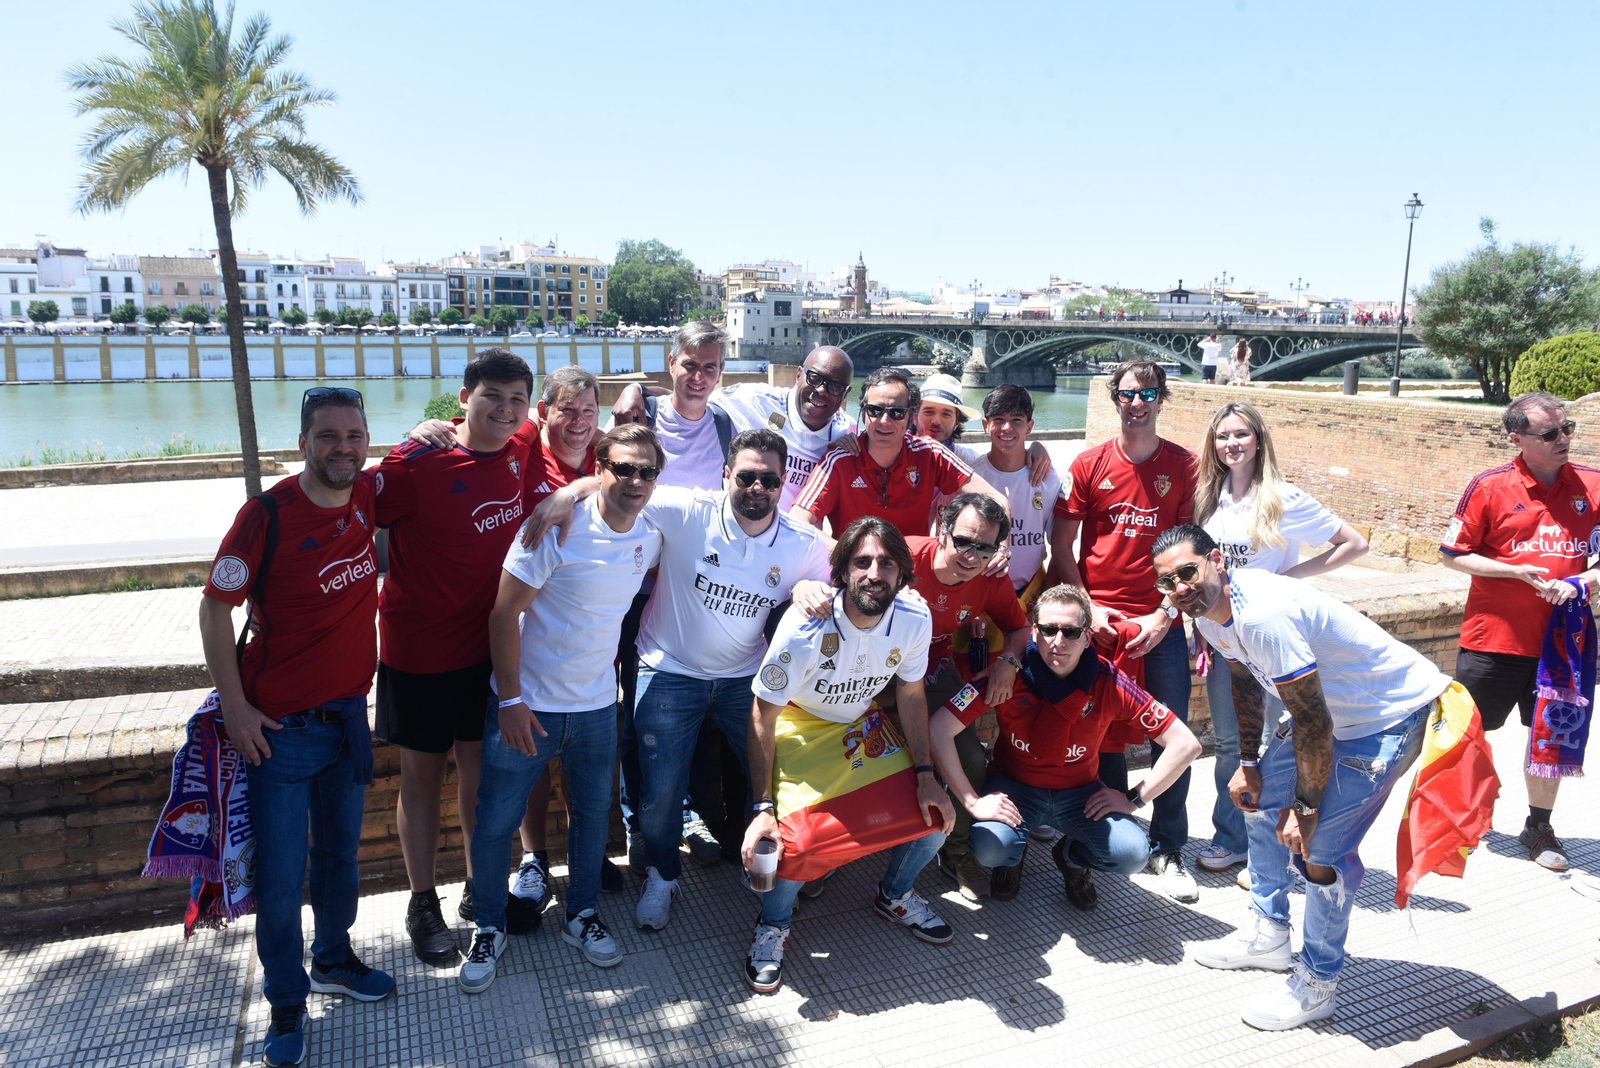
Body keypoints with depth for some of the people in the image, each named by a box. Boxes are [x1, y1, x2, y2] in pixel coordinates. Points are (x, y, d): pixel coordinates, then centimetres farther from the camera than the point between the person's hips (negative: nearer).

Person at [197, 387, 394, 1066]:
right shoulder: (267, 514, -17)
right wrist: (234, 706, -13)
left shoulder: (367, 495, -3)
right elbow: (215, 607, -11)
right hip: (279, 727, -5)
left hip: (348, 716, 5)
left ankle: (334, 960, 44)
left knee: (340, 851, 21)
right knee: (280, 875, 6)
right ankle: (287, 1004, 27)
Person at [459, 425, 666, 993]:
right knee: (495, 822, 7)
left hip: (597, 705, 5)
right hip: (526, 704, -4)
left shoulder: (650, 538, -2)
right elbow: (503, 613, -16)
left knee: (593, 813, 17)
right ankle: (489, 928, 30)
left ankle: (581, 915, 39)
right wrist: (510, 700, -17)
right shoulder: (558, 526, -19)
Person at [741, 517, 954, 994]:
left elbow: (910, 692, 0)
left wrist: (926, 775, -3)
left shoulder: (914, 619, -19)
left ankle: (896, 895, 27)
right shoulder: (805, 627, -32)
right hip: (800, 727, -4)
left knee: (934, 816, -6)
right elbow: (763, 714, -22)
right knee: (795, 839, -24)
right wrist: (762, 809, -24)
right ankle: (773, 926, 10)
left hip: (864, 724, 5)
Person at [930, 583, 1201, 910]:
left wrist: (1134, 799, -13)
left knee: (1133, 853, -23)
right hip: (1014, 786, -1)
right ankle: (1011, 858, 10)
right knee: (989, 847, -31)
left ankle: (1072, 859, 13)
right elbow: (938, 729, -25)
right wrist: (973, 801, -24)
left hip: (1080, 792, 2)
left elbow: (1186, 744, -12)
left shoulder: (1109, 683, -18)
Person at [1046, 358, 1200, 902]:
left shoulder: (1183, 465, 3)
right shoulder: (1089, 464, 2)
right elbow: (1061, 547, 3)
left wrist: (1166, 615, -6)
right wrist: (1086, 607, -6)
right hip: (1099, 619, 0)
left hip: (1161, 622, 0)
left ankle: (1167, 849, 17)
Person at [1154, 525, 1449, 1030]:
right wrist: (1248, 763, 12)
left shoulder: (1264, 614, -35)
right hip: (1330, 709, 10)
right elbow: (1246, 683, 12)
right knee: (1259, 799, 14)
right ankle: (1268, 935, 32)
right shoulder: (1209, 610, -5)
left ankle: (1318, 983, 11)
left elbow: (1314, 722, -28)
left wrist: (1306, 807, -18)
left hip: (1391, 717, -10)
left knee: (1320, 845, -11)